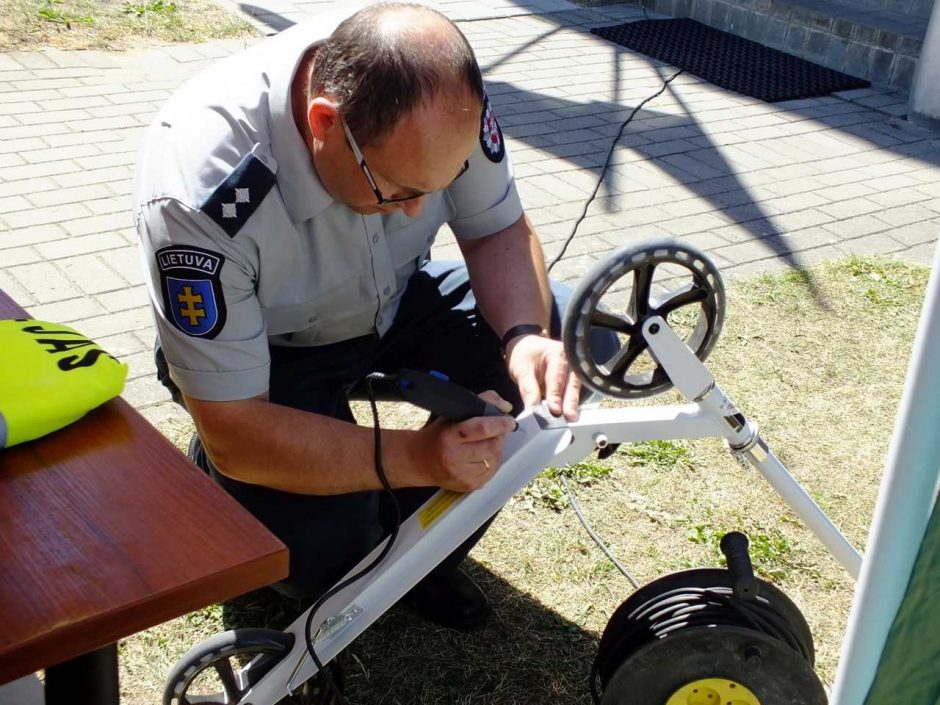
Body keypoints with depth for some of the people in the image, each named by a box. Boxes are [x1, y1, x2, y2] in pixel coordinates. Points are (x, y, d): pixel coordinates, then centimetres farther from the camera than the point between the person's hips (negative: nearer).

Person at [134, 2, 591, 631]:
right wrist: (416, 458, -42)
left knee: (557, 330, -18)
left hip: (391, 305, 5)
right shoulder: (200, 194, -38)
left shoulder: (440, 97, -25)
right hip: (267, 352, -5)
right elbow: (235, 432, -32)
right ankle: (225, 481, 11)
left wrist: (528, 337, -32)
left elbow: (500, 230, -10)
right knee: (325, 554, -26)